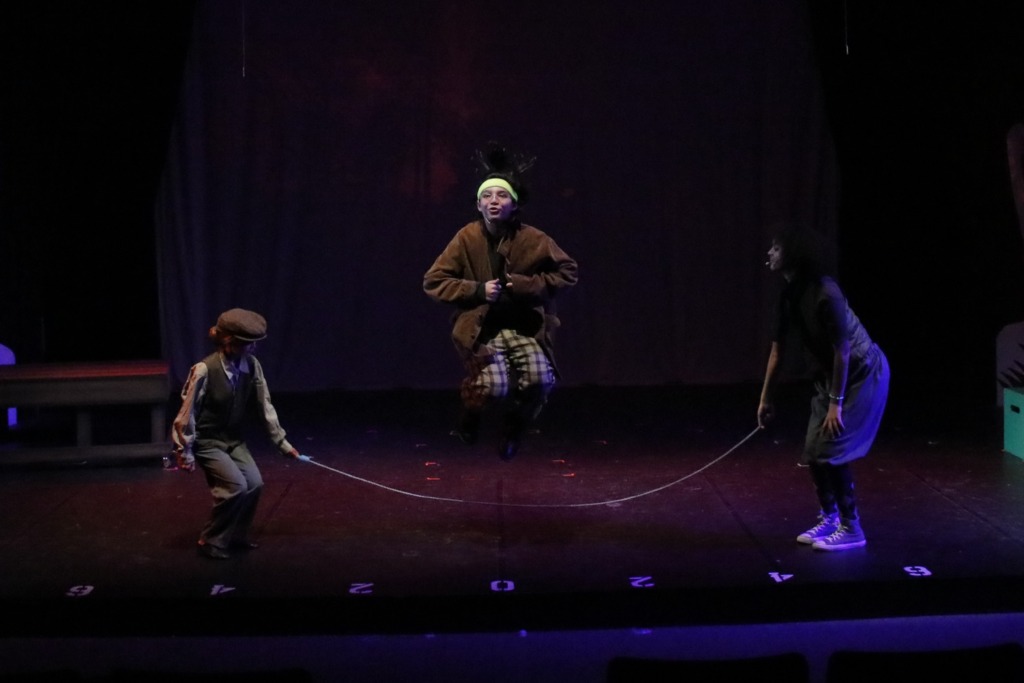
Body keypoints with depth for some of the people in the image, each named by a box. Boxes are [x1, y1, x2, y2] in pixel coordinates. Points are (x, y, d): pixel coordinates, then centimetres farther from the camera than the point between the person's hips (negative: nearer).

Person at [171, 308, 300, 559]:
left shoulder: (252, 366, -10)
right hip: (206, 441, -6)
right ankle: (211, 541, 1)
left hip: (233, 438, 6)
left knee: (255, 483, -7)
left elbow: (264, 406, -2)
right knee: (236, 485, -18)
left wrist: (282, 442, 0)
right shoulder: (204, 370, -27)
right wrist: (186, 452, -13)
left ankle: (236, 537, 16)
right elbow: (187, 412, -19)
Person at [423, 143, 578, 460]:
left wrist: (528, 284, -11)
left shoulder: (532, 239, -6)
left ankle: (514, 429, 10)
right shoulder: (467, 238, -8)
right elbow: (433, 282, -3)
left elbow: (568, 271, 4)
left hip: (524, 327, 2)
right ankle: (471, 412, 15)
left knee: (541, 378, -23)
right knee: (496, 385, -24)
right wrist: (477, 289, -16)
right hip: (481, 329, -1)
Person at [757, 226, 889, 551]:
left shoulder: (824, 293, -28)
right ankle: (828, 518, 26)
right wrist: (766, 398, 10)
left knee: (830, 451, -11)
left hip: (862, 374, -8)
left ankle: (851, 528, 1)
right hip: (829, 376, 8)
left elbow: (842, 351, -26)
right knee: (813, 452, 8)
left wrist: (836, 403, -23)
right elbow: (778, 349, 6)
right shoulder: (789, 295, -2)